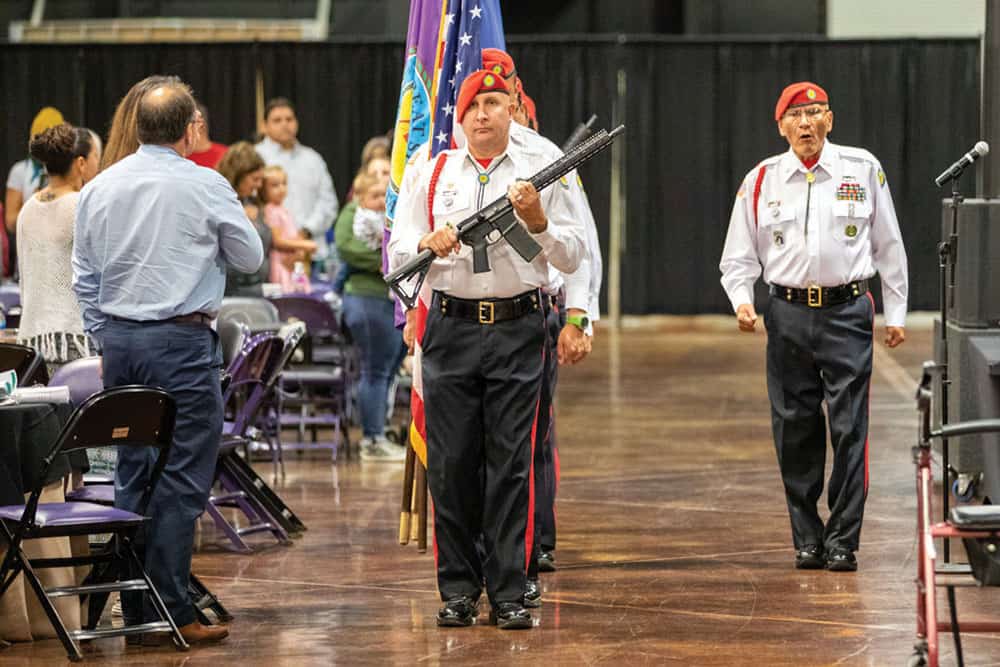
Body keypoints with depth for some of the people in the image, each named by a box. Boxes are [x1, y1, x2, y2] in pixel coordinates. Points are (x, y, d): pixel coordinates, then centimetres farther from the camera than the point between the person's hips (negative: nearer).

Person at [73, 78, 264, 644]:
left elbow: (85, 277, 12)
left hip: (118, 338, 6)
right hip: (182, 341, -6)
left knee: (133, 475, 12)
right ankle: (172, 611, -7)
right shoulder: (205, 187, -8)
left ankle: (135, 608, 13)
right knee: (181, 480, -4)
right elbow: (250, 258, 3)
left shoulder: (100, 188, 7)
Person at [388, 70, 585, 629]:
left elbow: (573, 258, 4)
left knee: (510, 465, -3)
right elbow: (397, 255, 9)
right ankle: (458, 589, 11)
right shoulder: (432, 174, 12)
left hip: (517, 330, -1)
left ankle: (509, 592, 1)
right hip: (451, 327, 1)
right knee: (452, 464, 2)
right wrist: (428, 244, -12)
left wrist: (538, 222, -13)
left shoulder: (541, 173, 8)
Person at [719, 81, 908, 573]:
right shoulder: (761, 180, 5)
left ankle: (843, 541, 3)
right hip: (788, 314, 2)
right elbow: (739, 255, 10)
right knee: (794, 430, 5)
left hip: (847, 312, -2)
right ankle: (807, 539, 16)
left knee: (849, 427, -5)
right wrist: (742, 301, -8)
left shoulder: (862, 169, 3)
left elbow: (889, 246, 9)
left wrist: (897, 312, 9)